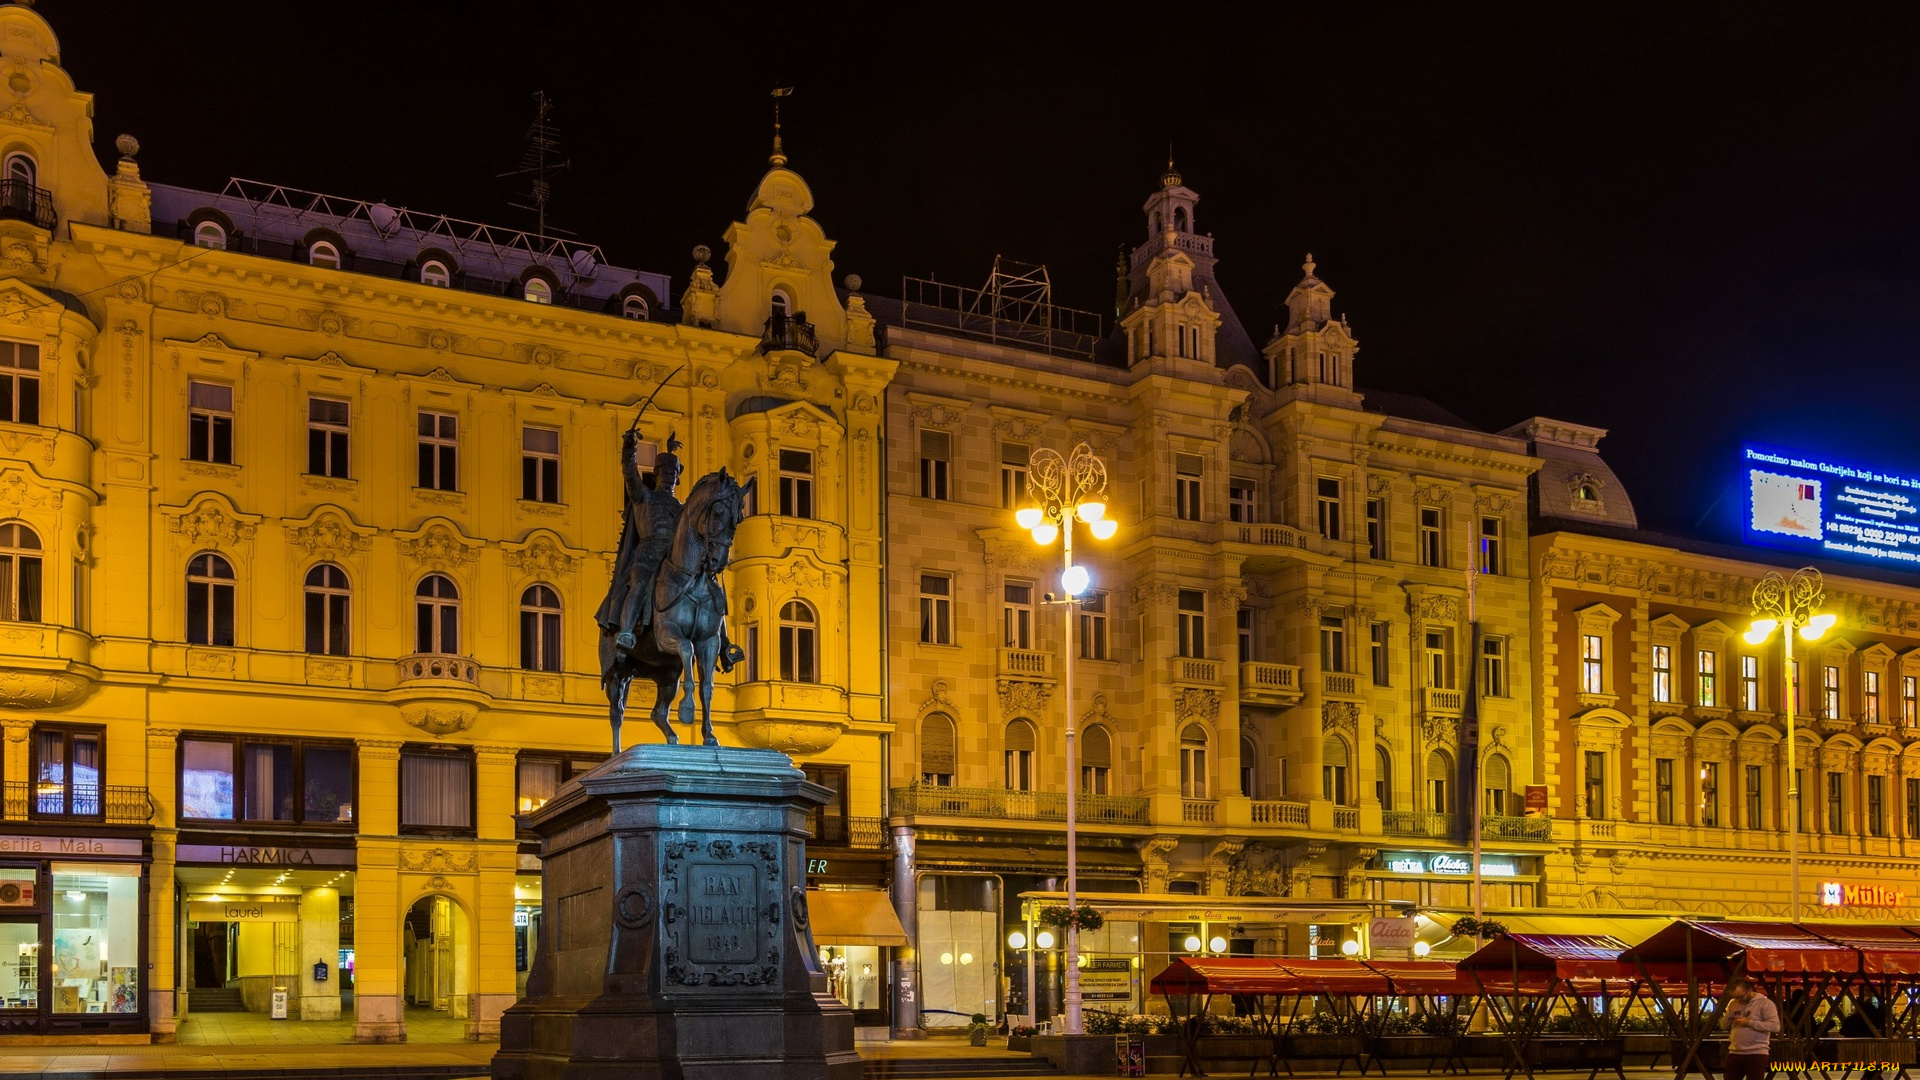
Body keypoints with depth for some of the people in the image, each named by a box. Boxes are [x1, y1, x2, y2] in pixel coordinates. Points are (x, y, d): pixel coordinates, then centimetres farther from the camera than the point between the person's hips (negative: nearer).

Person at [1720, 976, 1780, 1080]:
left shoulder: (1764, 1003, -7)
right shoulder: (1734, 1004, 14)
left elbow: (1775, 1026, -17)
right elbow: (1723, 1026, 15)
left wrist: (1749, 1022, -18)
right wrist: (1730, 1013, -4)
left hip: (1756, 1054, -6)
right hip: (1734, 1053, 6)